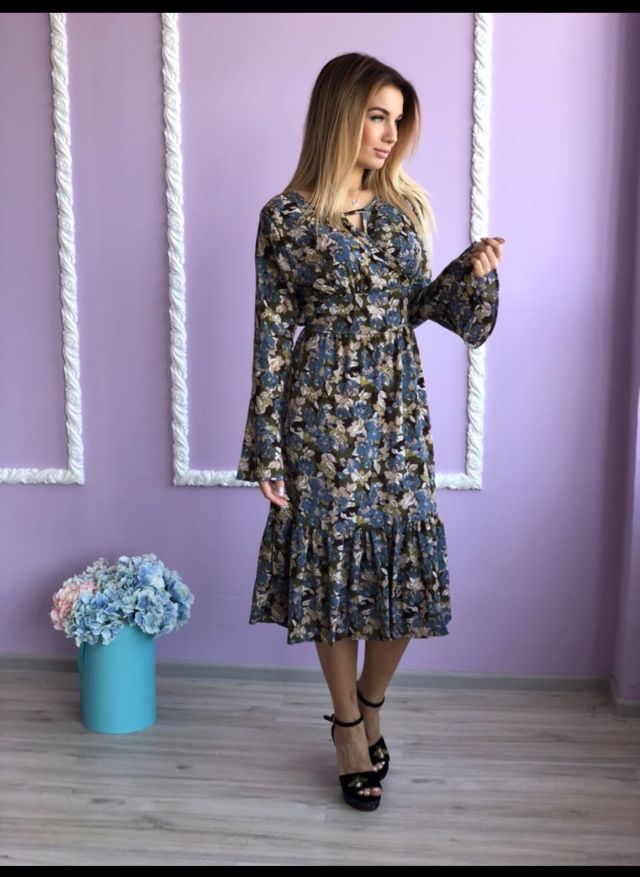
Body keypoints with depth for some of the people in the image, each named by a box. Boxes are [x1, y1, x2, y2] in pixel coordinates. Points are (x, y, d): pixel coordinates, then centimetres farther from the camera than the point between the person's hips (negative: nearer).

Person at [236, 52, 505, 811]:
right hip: (324, 412, -4)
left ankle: (369, 705, 32)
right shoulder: (287, 217, -5)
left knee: (408, 568, 5)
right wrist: (266, 451, -7)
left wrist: (469, 272, -5)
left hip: (399, 408, 4)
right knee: (334, 562, 5)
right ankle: (350, 727, 27)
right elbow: (272, 337, -5)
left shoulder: (407, 206, 9)